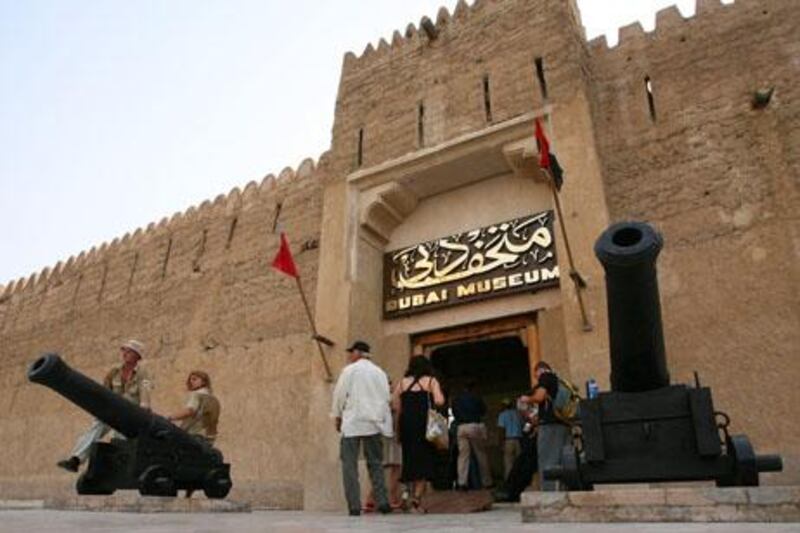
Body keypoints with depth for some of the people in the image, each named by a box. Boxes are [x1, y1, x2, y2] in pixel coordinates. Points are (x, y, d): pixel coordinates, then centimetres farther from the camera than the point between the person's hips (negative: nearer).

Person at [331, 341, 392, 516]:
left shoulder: (349, 370, 0)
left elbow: (340, 394, 0)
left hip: (352, 423, -4)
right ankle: (382, 502, 4)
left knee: (350, 464, 1)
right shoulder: (380, 372, 11)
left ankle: (354, 505, -3)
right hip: (374, 423, 4)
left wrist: (338, 417, 11)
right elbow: (387, 398, 9)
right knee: (375, 463, 10)